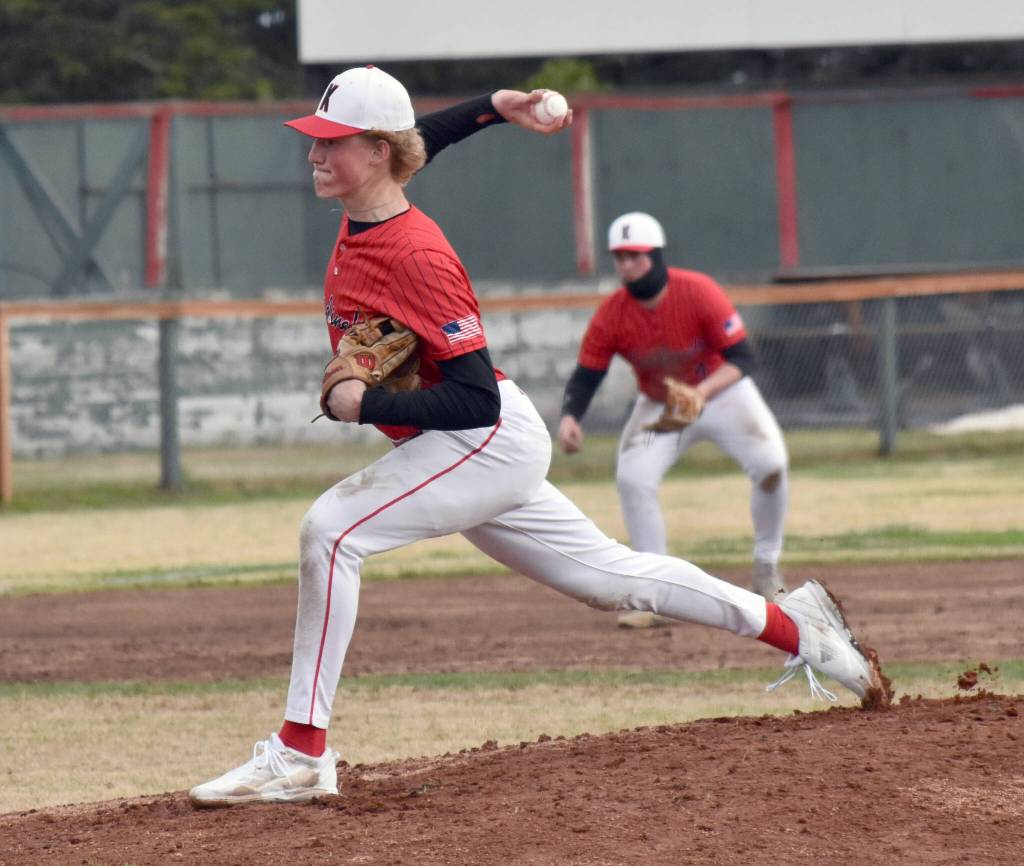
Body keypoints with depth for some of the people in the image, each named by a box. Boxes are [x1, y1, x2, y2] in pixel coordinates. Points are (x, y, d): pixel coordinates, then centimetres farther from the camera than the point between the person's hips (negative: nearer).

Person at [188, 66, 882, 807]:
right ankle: (794, 627, 29)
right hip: (465, 451, 10)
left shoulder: (417, 257, -23)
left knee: (331, 530, -23)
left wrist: (367, 405, -27)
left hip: (491, 440, -10)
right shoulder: (358, 224, 2)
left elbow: (475, 398, -25)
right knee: (609, 577, 18)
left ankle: (301, 754, -25)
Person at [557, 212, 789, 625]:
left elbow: (741, 359, -27)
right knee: (632, 479, -20)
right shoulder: (611, 315, -19)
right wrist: (569, 417, -35)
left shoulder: (698, 293, -27)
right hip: (658, 405, 2)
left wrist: (702, 391, -45)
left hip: (722, 391, -2)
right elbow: (585, 375, -14)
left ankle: (766, 570, 1)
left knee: (771, 464, -22)